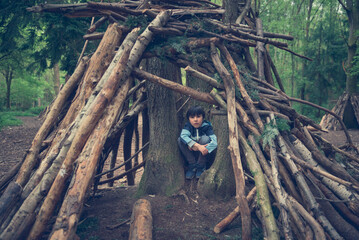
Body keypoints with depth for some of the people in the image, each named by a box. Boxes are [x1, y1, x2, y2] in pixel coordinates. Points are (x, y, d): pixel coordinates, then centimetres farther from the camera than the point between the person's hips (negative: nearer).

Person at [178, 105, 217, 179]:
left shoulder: (207, 126, -15)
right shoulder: (188, 126, -11)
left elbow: (214, 141, -29)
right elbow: (183, 135, -34)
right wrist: (197, 145, -45)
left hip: (203, 155, -1)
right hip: (191, 154, 1)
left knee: (205, 138, -29)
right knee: (180, 140, -23)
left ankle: (201, 166, -12)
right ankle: (192, 165, -11)